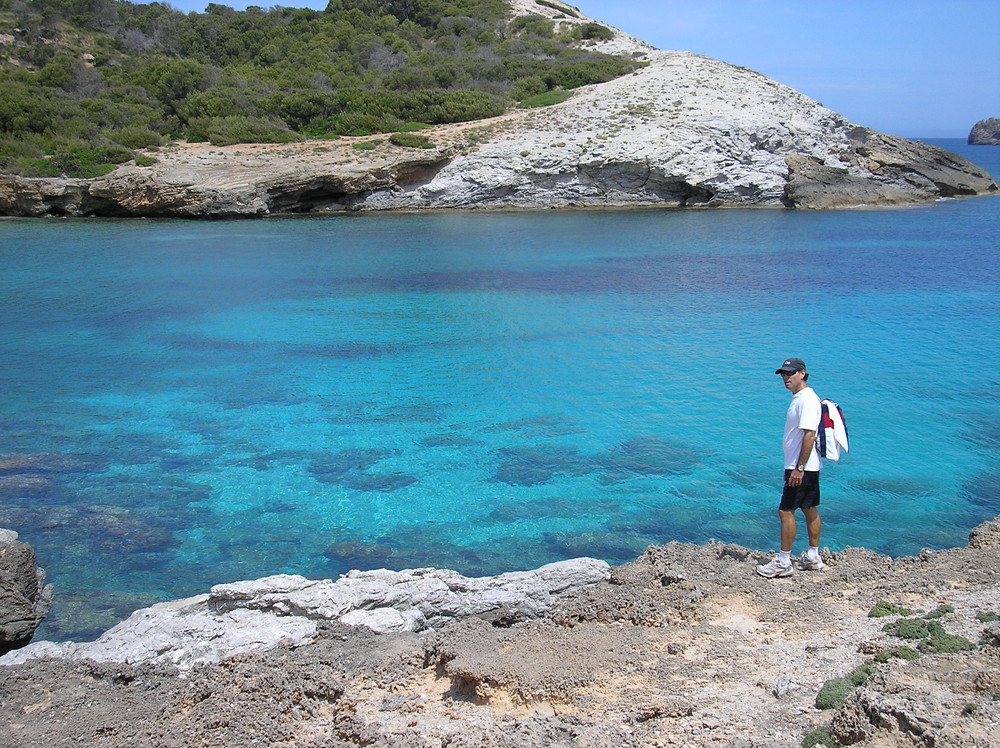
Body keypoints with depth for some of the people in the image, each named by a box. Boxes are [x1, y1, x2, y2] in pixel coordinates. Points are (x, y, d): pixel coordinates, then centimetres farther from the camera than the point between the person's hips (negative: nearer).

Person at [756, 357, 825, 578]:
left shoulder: (807, 400, -18)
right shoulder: (799, 398, 14)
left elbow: (809, 435, -24)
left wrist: (799, 468, -25)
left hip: (802, 468, -10)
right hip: (807, 467, 10)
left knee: (786, 511, -7)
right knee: (810, 510, 15)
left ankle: (783, 562, -3)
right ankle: (813, 558, 23)